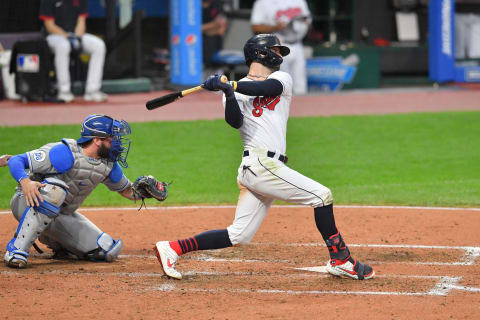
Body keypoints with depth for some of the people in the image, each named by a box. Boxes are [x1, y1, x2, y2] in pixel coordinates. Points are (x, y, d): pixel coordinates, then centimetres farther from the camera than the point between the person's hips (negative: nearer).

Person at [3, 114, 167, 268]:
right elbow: (17, 161, -27)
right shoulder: (67, 154, -25)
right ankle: (17, 249, -33)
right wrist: (25, 182, -49)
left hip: (63, 216, 7)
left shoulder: (108, 165, -1)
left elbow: (126, 190, 15)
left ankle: (55, 243, 19)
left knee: (110, 250, -5)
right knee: (55, 189, -41)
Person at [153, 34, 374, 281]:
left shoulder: (282, 79, 18)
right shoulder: (237, 91, 6)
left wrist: (230, 85, -17)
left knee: (238, 236, 5)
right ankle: (341, 260, -5)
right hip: (260, 165, -6)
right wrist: (228, 93, -28)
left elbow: (268, 87, -6)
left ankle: (172, 249, 9)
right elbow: (235, 121, -12)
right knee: (321, 194, -11)